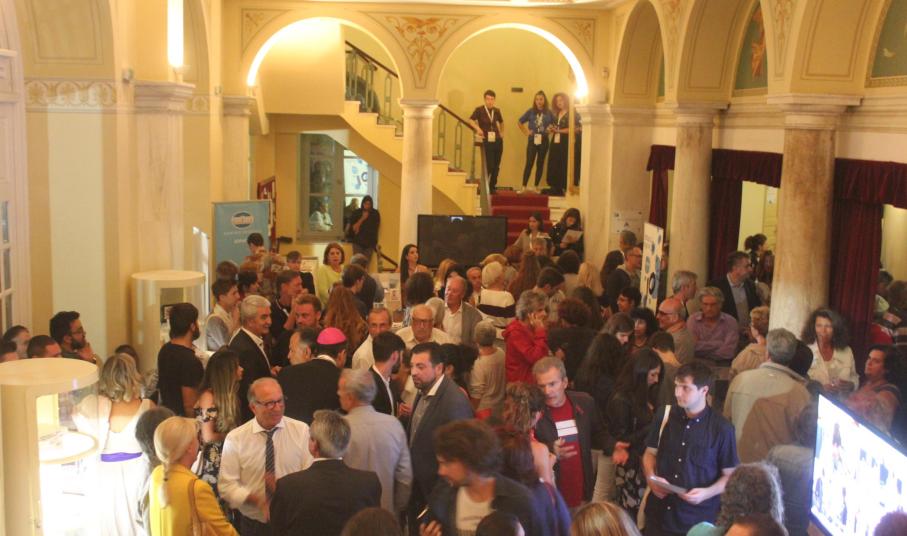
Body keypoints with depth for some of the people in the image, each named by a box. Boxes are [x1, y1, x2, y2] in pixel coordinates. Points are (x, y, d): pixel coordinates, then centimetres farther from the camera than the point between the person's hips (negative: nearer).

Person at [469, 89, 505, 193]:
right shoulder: (479, 110, -3)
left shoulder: (497, 111, 10)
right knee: (489, 166, -9)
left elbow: (501, 122, 27)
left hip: (498, 141, 5)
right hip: (487, 141, -5)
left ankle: (492, 187, 16)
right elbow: (471, 120, -12)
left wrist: (502, 132, 16)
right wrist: (478, 128, -25)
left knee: (496, 166, 6)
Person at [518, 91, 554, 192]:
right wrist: (525, 132, 2)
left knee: (540, 164, 7)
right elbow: (519, 122, 7)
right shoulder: (531, 111, -1)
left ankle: (536, 187, 15)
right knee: (529, 163, -6)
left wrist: (549, 130, -5)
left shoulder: (548, 113, 1)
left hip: (543, 141, 1)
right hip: (532, 140, -1)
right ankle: (523, 187, -6)